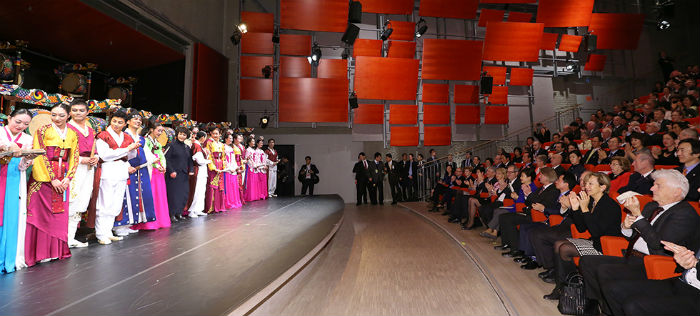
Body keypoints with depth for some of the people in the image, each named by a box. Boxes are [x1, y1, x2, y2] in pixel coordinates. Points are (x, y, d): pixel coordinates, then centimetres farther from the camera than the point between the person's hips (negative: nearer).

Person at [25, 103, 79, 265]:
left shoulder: (72, 134, 10)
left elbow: (74, 158, 8)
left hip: (63, 180, 4)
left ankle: (57, 249, 16)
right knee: (42, 213, 0)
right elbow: (39, 156, -7)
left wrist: (68, 178, -4)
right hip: (44, 178, -4)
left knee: (60, 214, 7)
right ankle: (41, 252, 9)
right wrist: (52, 179, -13)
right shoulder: (43, 130, -2)